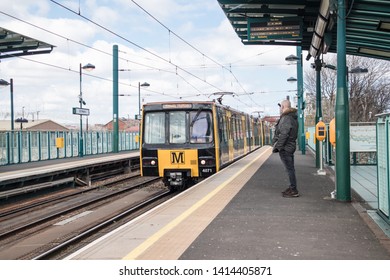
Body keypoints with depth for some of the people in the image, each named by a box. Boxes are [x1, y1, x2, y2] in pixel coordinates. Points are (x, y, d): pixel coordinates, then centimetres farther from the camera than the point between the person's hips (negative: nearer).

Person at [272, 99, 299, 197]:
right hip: (290, 146, 10)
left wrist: (277, 146, -19)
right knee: (290, 169, 17)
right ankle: (292, 188, 26)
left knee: (290, 169, -7)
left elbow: (283, 135, -24)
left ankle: (294, 191, -4)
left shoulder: (286, 118, -17)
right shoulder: (293, 117, 14)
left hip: (285, 147, -10)